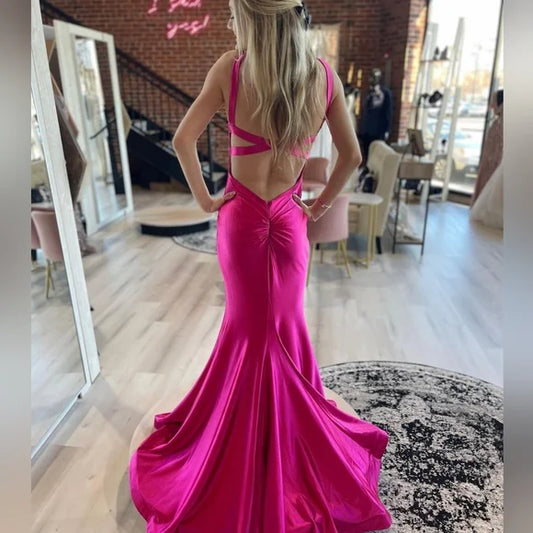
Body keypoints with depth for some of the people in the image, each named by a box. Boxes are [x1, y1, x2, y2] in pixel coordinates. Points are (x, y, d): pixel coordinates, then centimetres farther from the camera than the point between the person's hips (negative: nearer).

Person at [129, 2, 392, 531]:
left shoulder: (230, 68, -10)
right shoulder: (324, 75, -4)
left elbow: (182, 140, -8)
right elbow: (352, 155, -1)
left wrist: (204, 198, 2)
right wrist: (320, 205, 9)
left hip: (241, 214, -1)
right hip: (289, 217, 1)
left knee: (248, 323, 14)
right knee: (287, 323, 17)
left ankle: (248, 434, 34)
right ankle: (298, 428, 37)